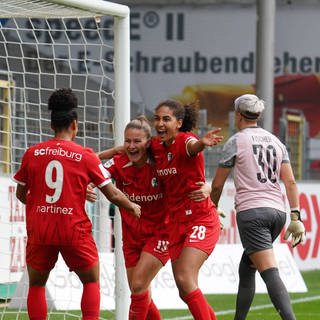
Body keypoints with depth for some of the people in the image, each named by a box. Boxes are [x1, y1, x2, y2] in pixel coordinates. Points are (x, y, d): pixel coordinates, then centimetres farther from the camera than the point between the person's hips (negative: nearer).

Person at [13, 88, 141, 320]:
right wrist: (133, 207, 19)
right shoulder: (85, 156, -4)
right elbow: (112, 194, 0)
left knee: (36, 285, 16)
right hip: (74, 230, -1)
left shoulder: (32, 153, 1)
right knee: (92, 282, 16)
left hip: (39, 230, 1)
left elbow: (21, 194, 11)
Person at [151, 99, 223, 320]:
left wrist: (202, 143, -63)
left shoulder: (185, 140, -16)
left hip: (201, 220, -7)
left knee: (185, 280, -21)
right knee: (185, 292, 8)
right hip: (176, 224, 7)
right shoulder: (156, 146, 3)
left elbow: (193, 147, -42)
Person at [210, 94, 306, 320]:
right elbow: (290, 182, 6)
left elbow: (217, 185, 5)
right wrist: (296, 218, 3)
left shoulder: (236, 142, 1)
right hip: (277, 211, 7)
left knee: (270, 273, -17)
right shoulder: (276, 142, 16)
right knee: (246, 269, 21)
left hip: (251, 211, -7)